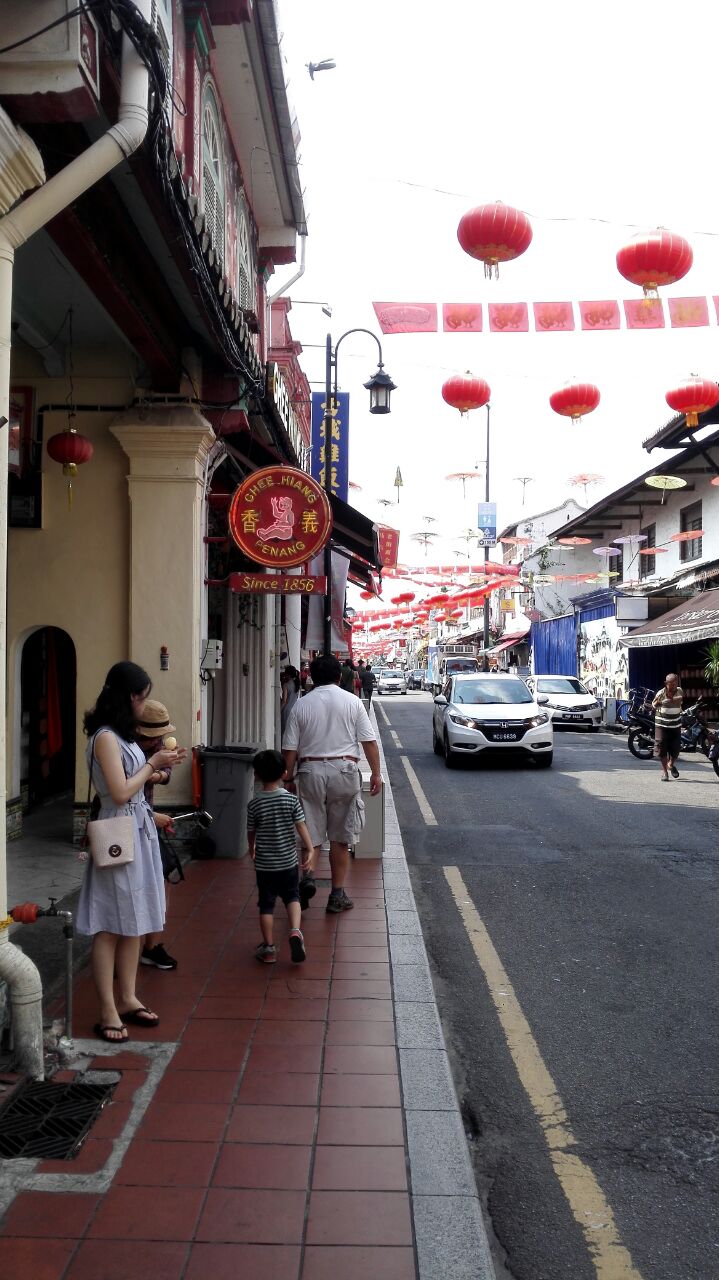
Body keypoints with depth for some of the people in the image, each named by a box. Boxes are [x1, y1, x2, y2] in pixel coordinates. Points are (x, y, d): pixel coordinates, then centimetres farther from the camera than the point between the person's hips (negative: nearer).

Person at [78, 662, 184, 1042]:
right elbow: (120, 793, -20)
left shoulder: (122, 735, 12)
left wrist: (158, 766, 7)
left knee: (133, 922, 13)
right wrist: (153, 764, -10)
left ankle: (127, 998, 22)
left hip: (138, 832, 9)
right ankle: (108, 1011, 4)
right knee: (110, 926, -2)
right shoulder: (106, 737, -16)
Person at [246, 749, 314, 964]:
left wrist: (251, 849, 22)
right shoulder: (291, 799, -9)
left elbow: (251, 832, 3)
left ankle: (268, 948, 13)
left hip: (264, 864, 0)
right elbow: (301, 826, -7)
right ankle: (295, 931, -6)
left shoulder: (254, 804, -9)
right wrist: (309, 849, 5)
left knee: (266, 905, 9)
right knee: (292, 897, 17)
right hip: (288, 861, 1)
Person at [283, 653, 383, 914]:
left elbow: (290, 749, 2)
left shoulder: (301, 705, 3)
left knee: (311, 831, 9)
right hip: (344, 770, -1)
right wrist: (376, 774, 4)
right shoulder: (352, 702, 1)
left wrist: (288, 778, 11)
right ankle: (337, 895, 12)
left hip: (310, 770, 1)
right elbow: (369, 741, -2)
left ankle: (308, 874, -17)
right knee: (340, 837, 8)